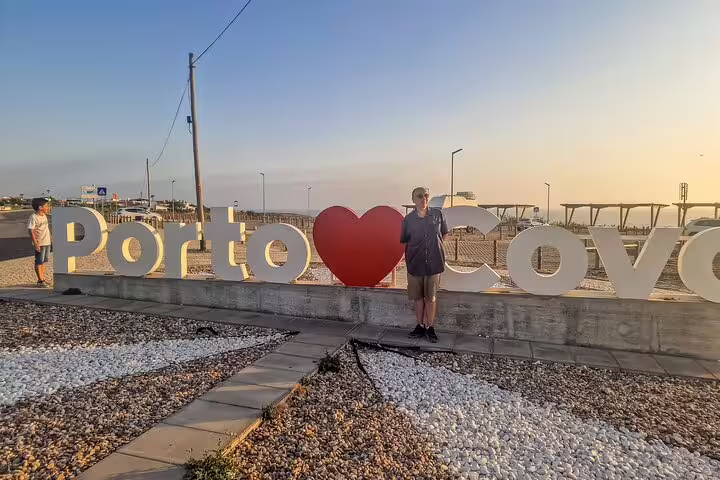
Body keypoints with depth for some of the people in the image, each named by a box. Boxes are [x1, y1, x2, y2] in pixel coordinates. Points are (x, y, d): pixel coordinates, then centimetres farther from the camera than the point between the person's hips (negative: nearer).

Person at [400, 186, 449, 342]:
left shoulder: (438, 214, -3)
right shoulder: (408, 219, -5)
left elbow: (445, 234, 10)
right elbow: (404, 241, 6)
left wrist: (435, 247, 5)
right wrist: (416, 250, 0)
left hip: (434, 262, 0)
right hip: (415, 263, 1)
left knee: (430, 297, 9)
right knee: (418, 297, 12)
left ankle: (430, 328, 22)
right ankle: (420, 326, 28)